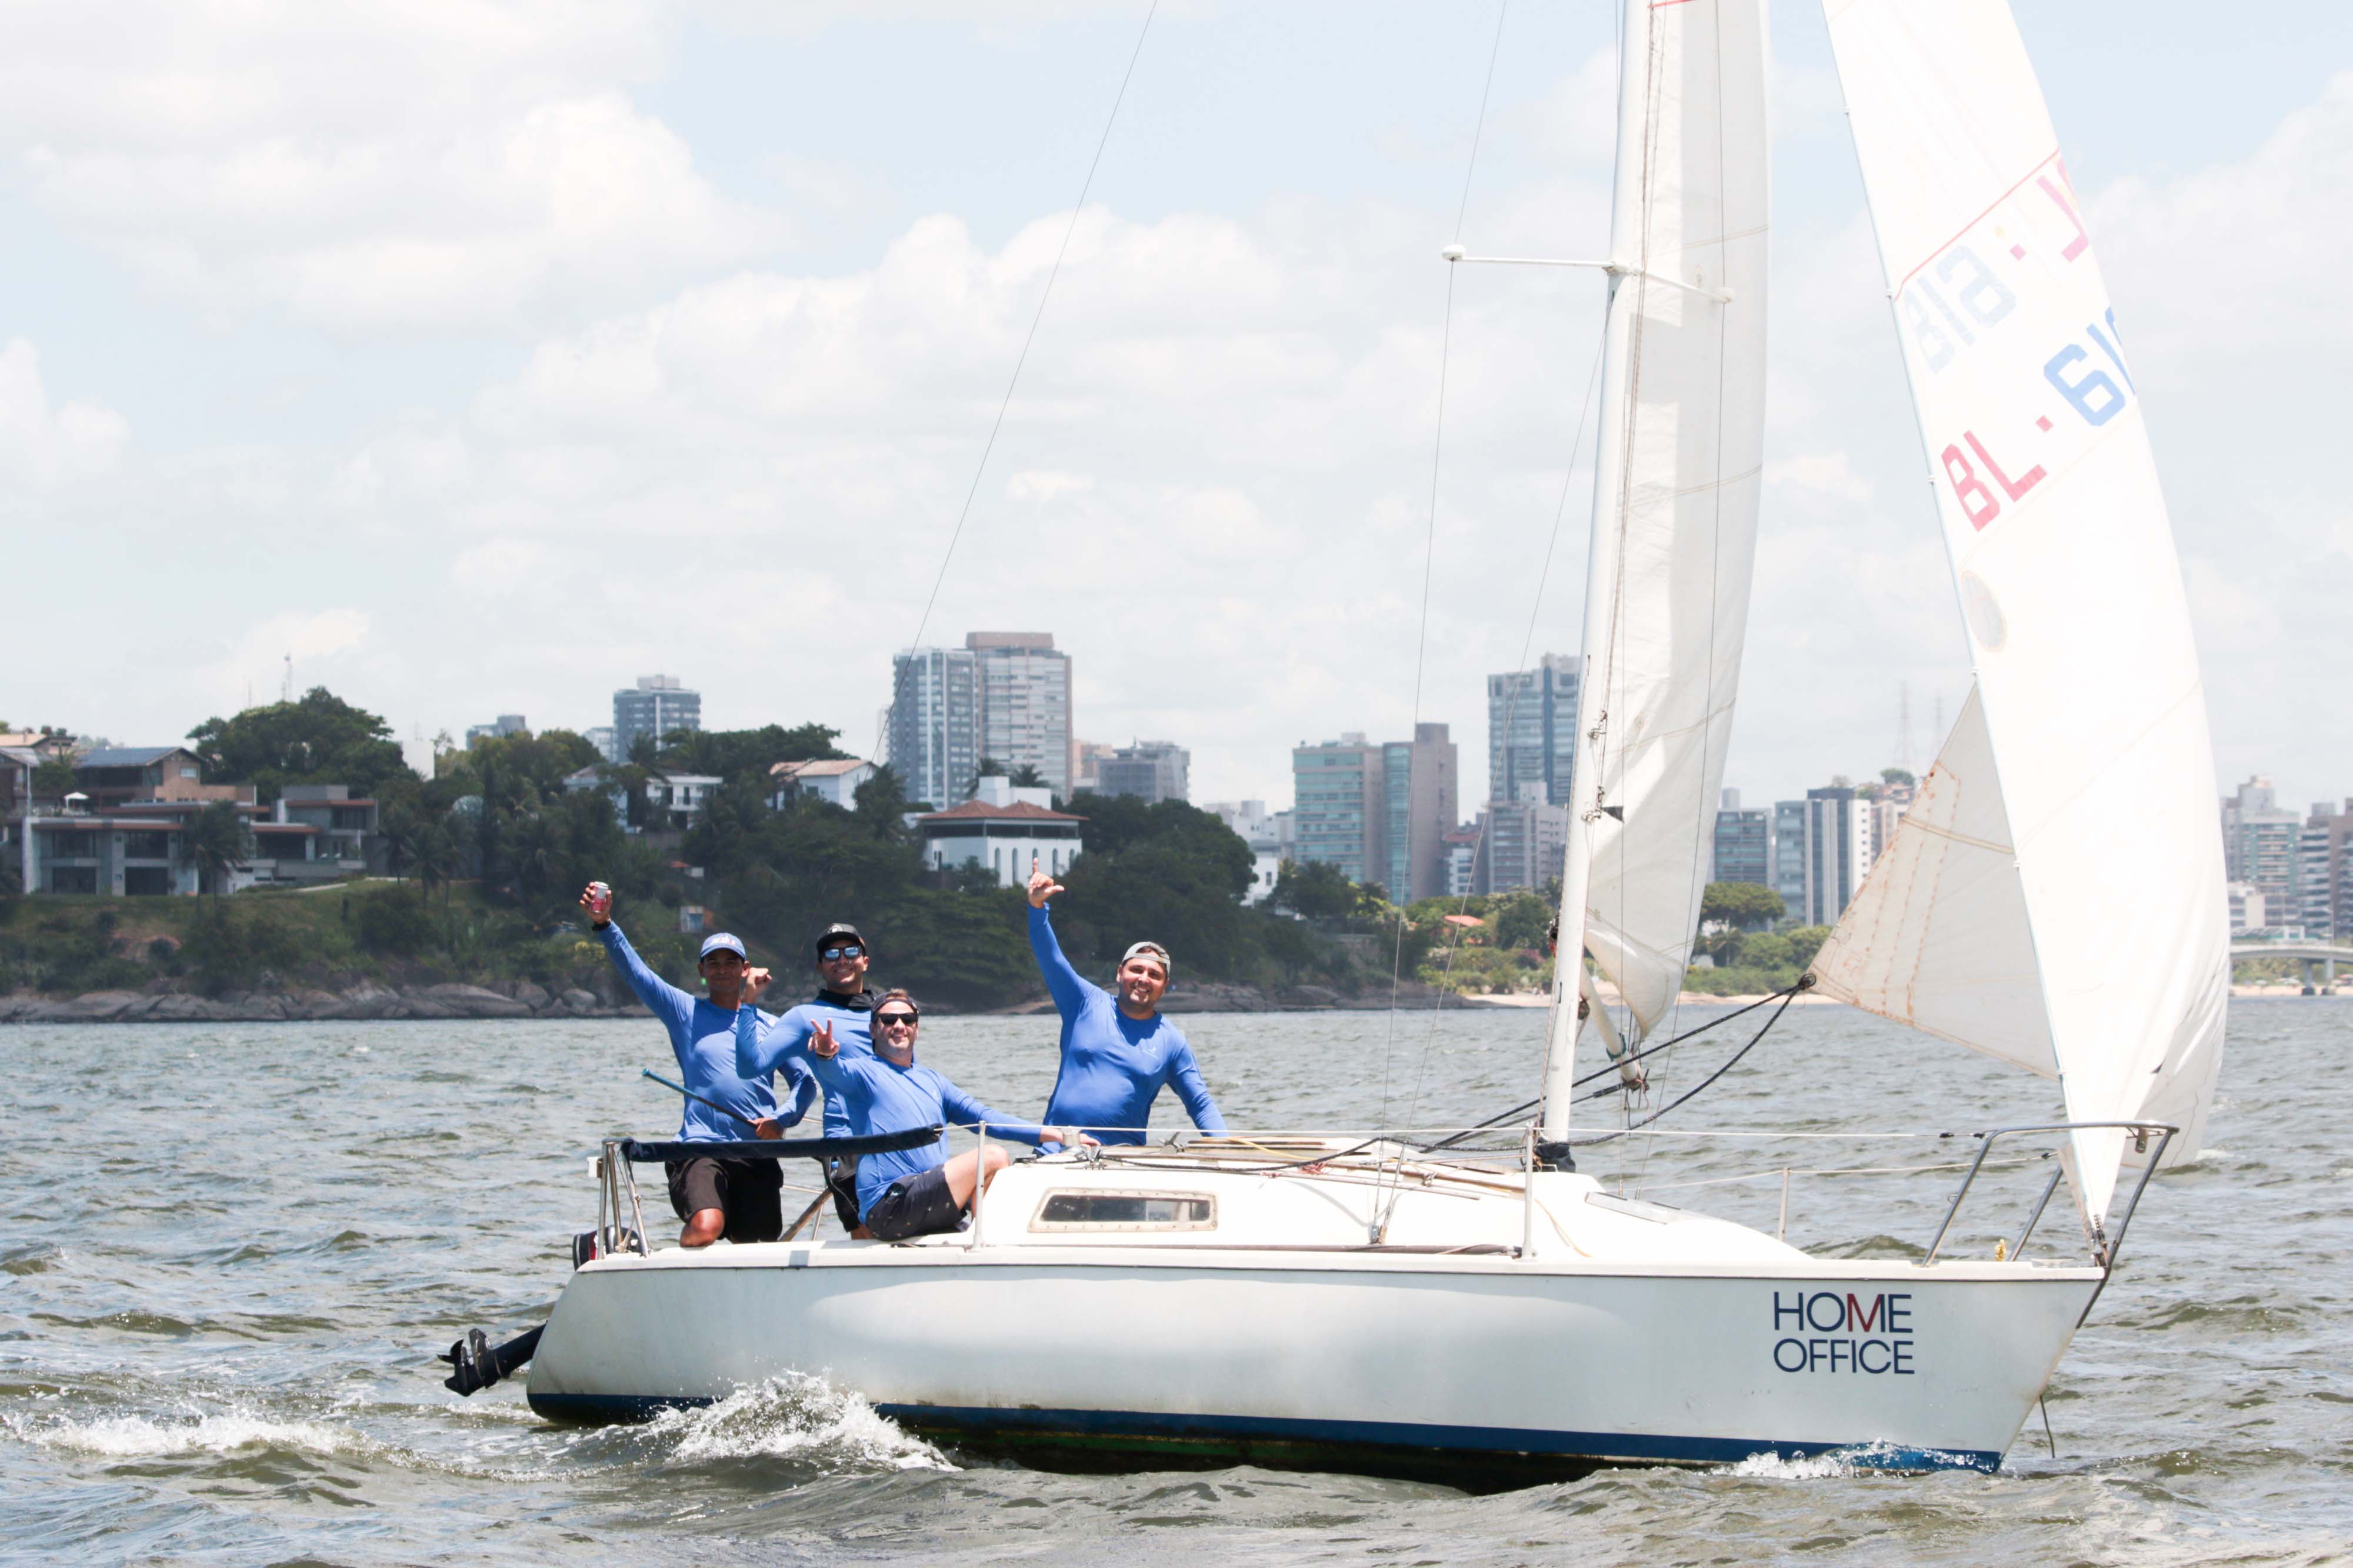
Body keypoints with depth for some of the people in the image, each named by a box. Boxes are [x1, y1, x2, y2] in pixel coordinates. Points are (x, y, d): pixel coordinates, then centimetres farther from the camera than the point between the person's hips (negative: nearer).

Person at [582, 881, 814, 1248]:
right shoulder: (685, 1012, 12)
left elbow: (806, 1082, 15)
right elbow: (635, 971, 1)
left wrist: (781, 1120, -4)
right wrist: (604, 925, -12)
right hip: (701, 1148, -3)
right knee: (705, 1226, -29)